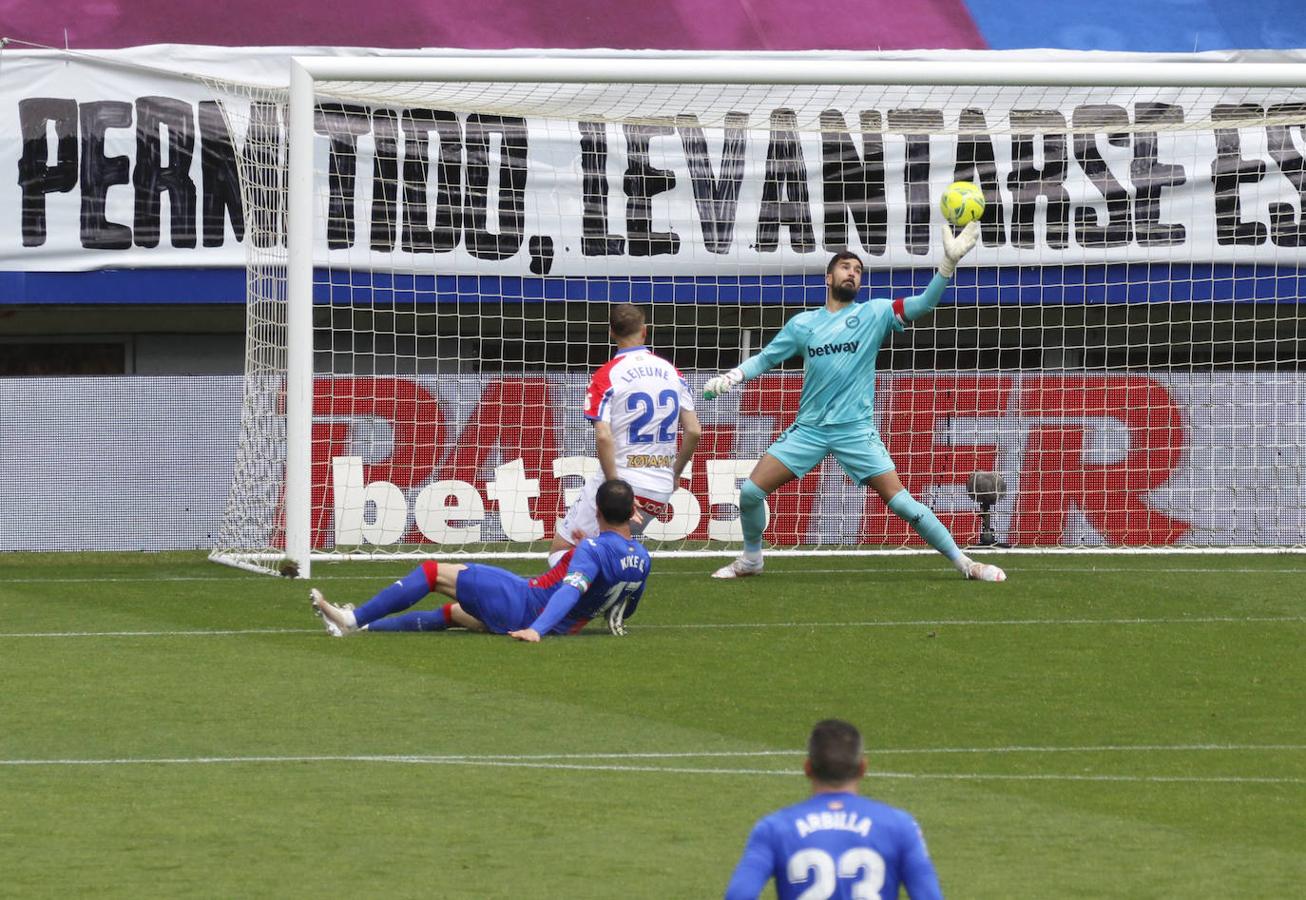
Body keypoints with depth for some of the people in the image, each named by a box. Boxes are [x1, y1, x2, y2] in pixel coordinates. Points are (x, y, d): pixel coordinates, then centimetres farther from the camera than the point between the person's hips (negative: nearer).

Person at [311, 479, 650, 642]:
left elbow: (570, 591, -32)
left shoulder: (594, 549, -18)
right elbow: (623, 614, 18)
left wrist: (536, 629, -41)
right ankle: (365, 627, 24)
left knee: (432, 572, -3)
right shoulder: (642, 559, 5)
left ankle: (353, 619, 0)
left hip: (523, 601, -9)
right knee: (452, 613, 26)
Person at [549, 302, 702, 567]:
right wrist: (674, 475, 20)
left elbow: (603, 437, -18)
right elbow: (694, 431, 8)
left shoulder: (606, 376, -7)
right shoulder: (671, 371, 9)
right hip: (661, 490, 5)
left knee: (560, 550, -1)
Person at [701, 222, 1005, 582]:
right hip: (808, 428, 3)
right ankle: (750, 559, 20)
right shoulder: (802, 323, 7)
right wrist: (730, 377, -2)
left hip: (855, 429, -3)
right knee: (750, 491, -5)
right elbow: (765, 358, 15)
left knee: (901, 501, -12)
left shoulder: (874, 314, 0)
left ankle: (964, 562, -4)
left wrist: (949, 262, -26)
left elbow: (924, 302, -12)